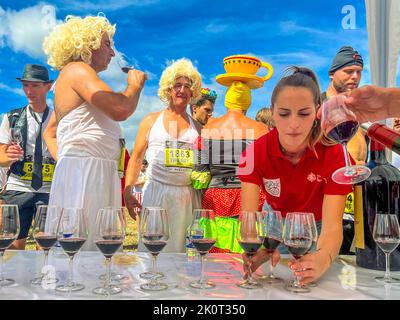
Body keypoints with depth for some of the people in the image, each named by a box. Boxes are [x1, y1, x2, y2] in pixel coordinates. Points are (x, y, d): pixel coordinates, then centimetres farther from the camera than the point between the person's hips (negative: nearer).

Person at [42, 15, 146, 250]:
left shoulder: (69, 78, 26)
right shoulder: (77, 70, -4)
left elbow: (50, 133, 32)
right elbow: (120, 109, -19)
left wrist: (64, 160, 18)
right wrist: (135, 85, 1)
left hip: (97, 175, 10)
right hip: (83, 174, -10)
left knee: (98, 248, 8)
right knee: (82, 247, -10)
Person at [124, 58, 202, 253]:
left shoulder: (196, 127, 13)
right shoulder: (151, 120, 9)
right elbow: (136, 158, 7)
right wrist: (127, 191, -2)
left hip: (186, 195, 2)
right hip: (156, 191, -2)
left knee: (181, 247, 7)